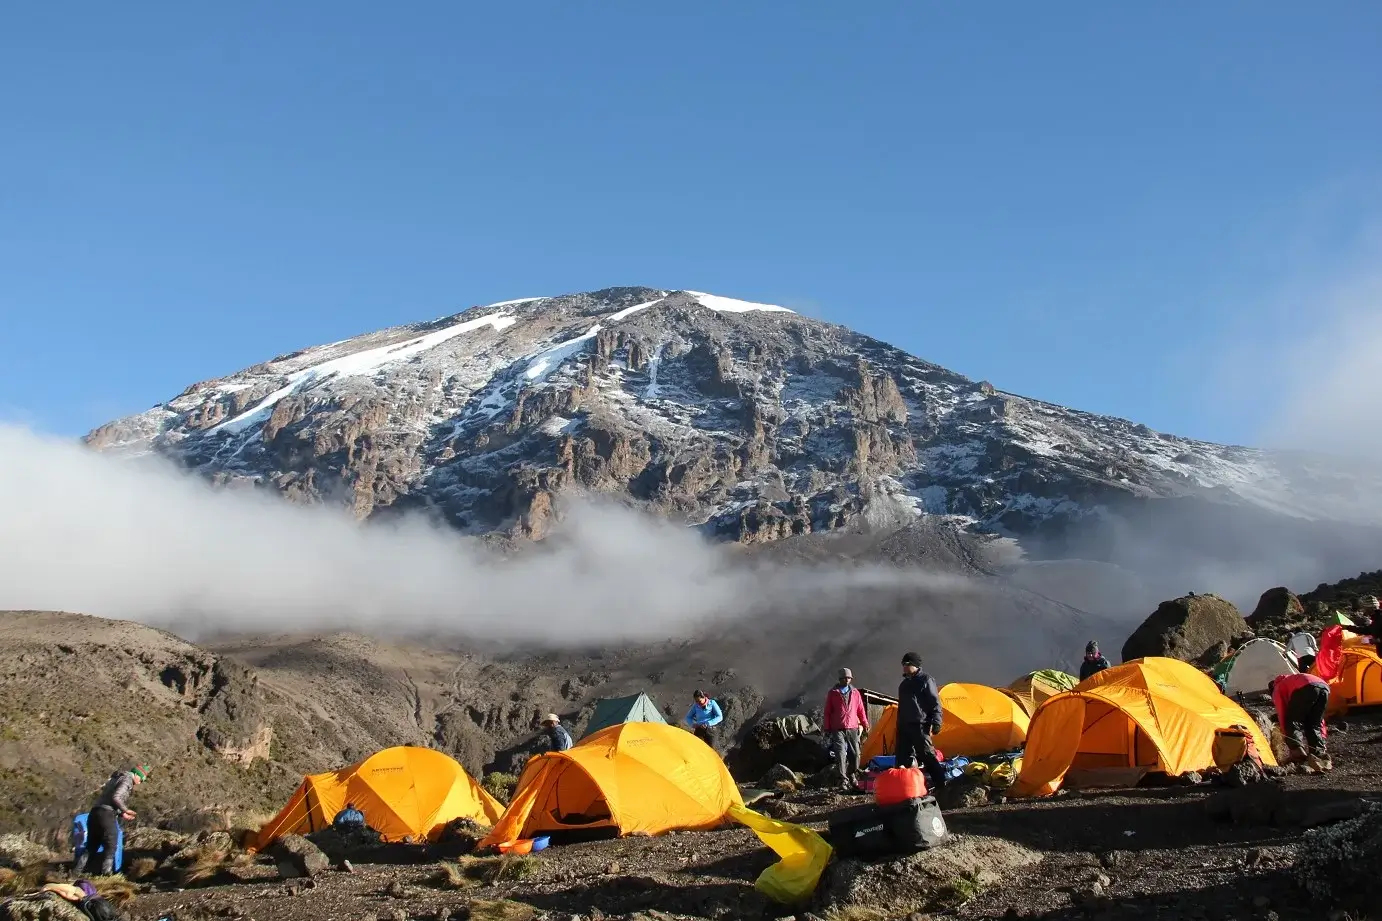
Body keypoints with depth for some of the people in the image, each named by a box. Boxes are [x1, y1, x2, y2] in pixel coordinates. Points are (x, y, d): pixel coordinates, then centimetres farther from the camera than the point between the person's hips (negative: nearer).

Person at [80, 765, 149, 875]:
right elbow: (115, 798, -17)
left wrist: (121, 814, 20)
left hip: (94, 812, 9)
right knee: (110, 846, -3)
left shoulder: (117, 778, 27)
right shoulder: (127, 779, -3)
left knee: (91, 847, 14)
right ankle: (106, 874, -10)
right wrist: (125, 810, -4)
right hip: (106, 814, -9)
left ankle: (78, 873, 10)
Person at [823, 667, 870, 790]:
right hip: (838, 730, -3)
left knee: (855, 754, 2)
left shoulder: (855, 693, 11)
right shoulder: (832, 693, 4)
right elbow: (827, 712, 5)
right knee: (841, 753, -14)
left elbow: (861, 710, 17)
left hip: (853, 729, 3)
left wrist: (865, 724, 11)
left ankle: (851, 776, 21)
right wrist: (827, 729, 2)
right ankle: (844, 780, -13)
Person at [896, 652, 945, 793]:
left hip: (920, 726, -8)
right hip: (904, 726, 8)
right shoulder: (904, 684, 20)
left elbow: (935, 704, -8)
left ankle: (940, 784, -7)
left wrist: (934, 724, -16)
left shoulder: (926, 680, -3)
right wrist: (899, 725, 22)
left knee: (927, 755, -12)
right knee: (903, 757, 7)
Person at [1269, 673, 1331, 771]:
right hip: (1324, 687, 6)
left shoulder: (1277, 690, 27)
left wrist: (1285, 735, 17)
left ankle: (1298, 752, -16)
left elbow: (1281, 713, 13)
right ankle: (1321, 754, 1)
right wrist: (1322, 735, 43)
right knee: (1313, 726, 18)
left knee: (1292, 722, 3)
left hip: (1306, 689, -6)